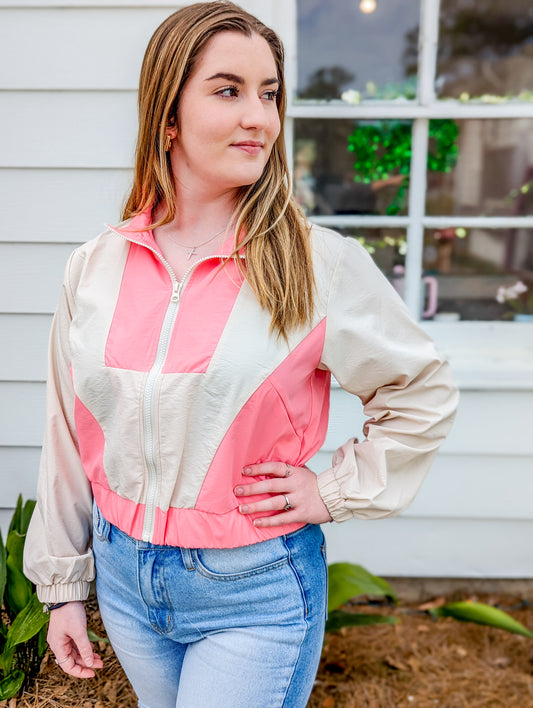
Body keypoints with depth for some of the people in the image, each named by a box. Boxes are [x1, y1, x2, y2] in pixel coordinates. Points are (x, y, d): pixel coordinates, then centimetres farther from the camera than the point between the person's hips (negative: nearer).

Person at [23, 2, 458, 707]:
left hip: (255, 593, -4)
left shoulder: (322, 264, -15)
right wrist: (62, 583, 9)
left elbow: (425, 392, -2)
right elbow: (68, 437, 3)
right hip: (124, 575, 4)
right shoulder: (95, 267, -5)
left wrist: (336, 490, -7)